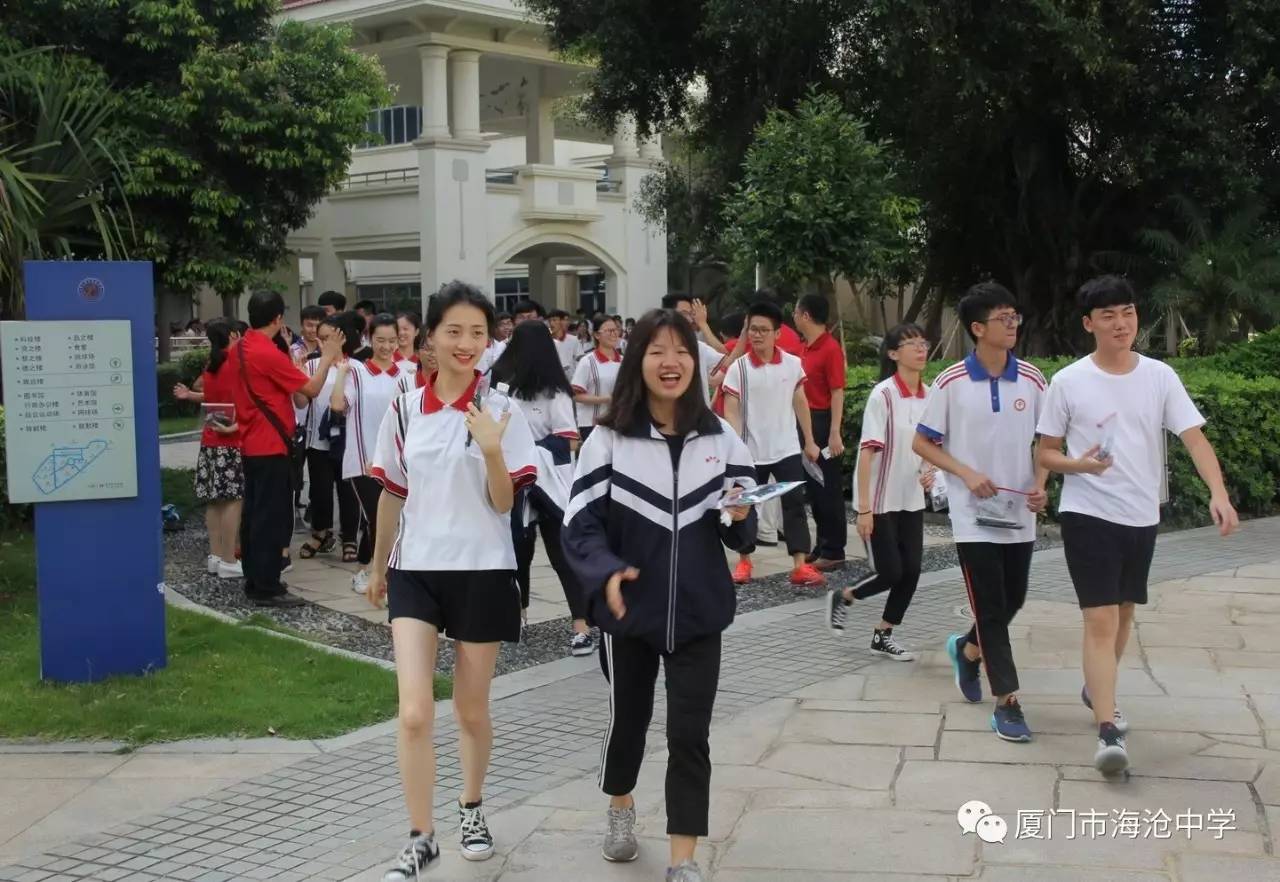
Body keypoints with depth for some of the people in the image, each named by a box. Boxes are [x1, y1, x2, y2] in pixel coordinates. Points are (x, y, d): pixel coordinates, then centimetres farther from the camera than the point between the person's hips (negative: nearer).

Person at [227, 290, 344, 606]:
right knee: (272, 517, -4)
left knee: (254, 513, 13)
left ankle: (254, 580, 19)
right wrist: (327, 358, -1)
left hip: (250, 444, 9)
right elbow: (312, 389, -13)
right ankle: (267, 588, -2)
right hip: (271, 446, -9)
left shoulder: (236, 351, 7)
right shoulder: (269, 354, -18)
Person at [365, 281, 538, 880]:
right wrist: (378, 566, 18)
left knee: (472, 710, 12)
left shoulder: (501, 412, -6)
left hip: (481, 572, -1)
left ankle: (472, 808, 36)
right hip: (414, 570, 1)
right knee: (414, 713, -9)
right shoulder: (404, 410, 1)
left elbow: (504, 503, -8)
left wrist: (491, 450, -26)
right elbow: (392, 495, 12)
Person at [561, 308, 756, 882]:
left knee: (689, 734, 0)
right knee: (627, 716, 18)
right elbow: (581, 523, -9)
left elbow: (742, 533, 6)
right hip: (629, 610, -1)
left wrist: (738, 517, -17)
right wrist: (606, 572, -27)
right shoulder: (608, 440, -8)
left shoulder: (722, 439, 0)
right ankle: (621, 809, 47)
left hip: (698, 612, 1)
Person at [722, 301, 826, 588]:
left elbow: (800, 404, 10)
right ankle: (744, 561, 24)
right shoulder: (738, 368, -8)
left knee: (795, 504, -5)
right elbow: (731, 412, -9)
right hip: (752, 451, -1)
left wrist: (809, 441, 10)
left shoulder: (793, 364, -1)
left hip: (787, 448, 1)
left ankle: (800, 566, -5)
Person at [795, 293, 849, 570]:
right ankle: (821, 545, 22)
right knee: (812, 486, 13)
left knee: (828, 488, -3)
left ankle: (834, 551, 4)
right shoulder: (805, 348, 11)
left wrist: (835, 433, -22)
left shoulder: (831, 348, -14)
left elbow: (837, 393, -18)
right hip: (805, 421, 9)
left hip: (823, 423, -9)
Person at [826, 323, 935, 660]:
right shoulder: (883, 395, -16)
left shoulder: (929, 396, 2)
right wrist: (864, 508, -20)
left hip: (911, 500, 6)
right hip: (880, 502, -6)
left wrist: (929, 471, -4)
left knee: (911, 572, 3)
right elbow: (867, 452, -18)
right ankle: (841, 598, 23)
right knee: (890, 573, -4)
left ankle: (883, 636, 18)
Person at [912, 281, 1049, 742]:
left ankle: (967, 649, 42)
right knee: (991, 608, -3)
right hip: (974, 514, -4)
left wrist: (1040, 485, -6)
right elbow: (922, 443, -1)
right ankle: (1007, 701, 5)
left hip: (1019, 513, 4)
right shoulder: (951, 382, -8)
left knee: (1013, 601, 13)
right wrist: (967, 473, -13)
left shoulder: (1032, 380, 0)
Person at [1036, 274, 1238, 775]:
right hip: (1088, 515, -4)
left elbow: (1194, 438, -7)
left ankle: (1096, 691, 42)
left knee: (1123, 613, 18)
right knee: (1101, 619, -13)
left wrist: (1218, 494, -23)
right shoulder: (1068, 382, -6)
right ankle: (1109, 733, -13)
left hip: (1142, 517, 4)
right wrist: (1078, 464, -22)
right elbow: (1046, 453, 1)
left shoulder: (1160, 376, 0)